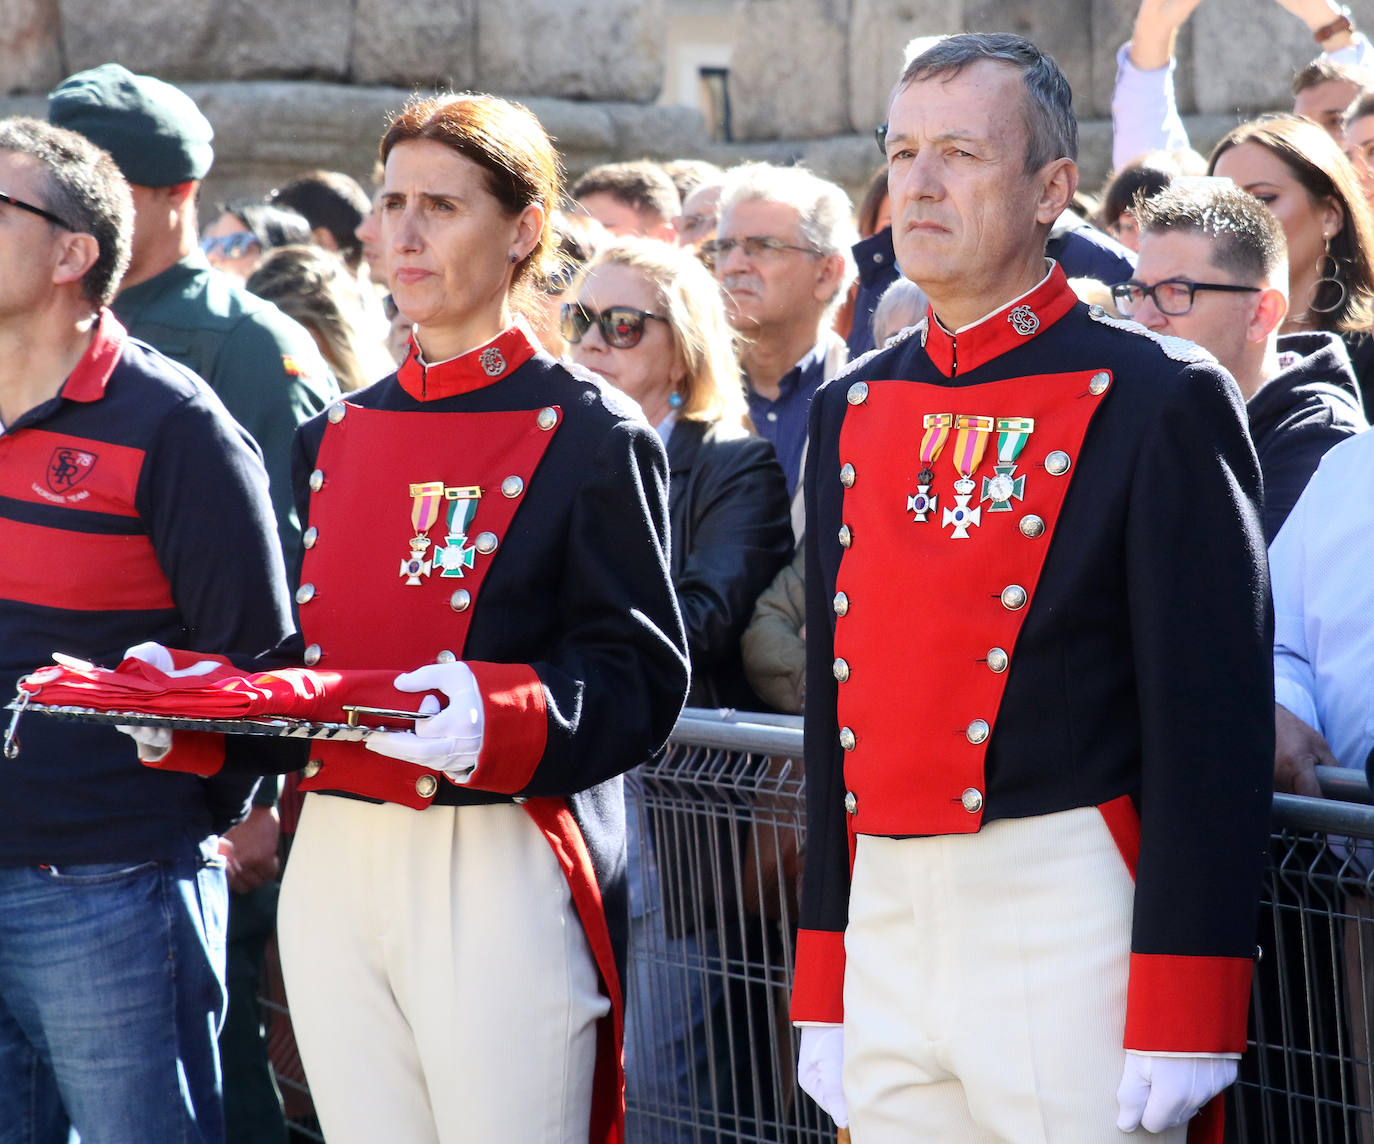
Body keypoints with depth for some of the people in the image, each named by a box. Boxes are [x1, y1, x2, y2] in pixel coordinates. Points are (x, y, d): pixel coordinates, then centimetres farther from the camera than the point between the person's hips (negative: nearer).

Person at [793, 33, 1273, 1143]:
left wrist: (1181, 1024, -14)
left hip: (1069, 922, -6)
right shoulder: (851, 413, 13)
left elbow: (1214, 722, -10)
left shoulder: (1161, 402, -6)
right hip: (884, 924, 6)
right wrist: (825, 991, 14)